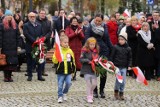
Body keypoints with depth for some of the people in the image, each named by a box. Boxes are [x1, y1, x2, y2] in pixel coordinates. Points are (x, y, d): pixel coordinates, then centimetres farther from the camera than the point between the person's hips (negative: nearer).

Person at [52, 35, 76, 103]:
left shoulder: (70, 51, 5)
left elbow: (73, 61, 14)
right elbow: (54, 61, -11)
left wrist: (73, 69, 15)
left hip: (68, 71, 3)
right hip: (60, 72, -3)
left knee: (68, 83, -5)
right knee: (60, 85, 1)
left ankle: (64, 93, 21)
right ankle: (60, 96, 14)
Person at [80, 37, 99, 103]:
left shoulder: (96, 51, 5)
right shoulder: (84, 51, -8)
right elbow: (81, 59, -10)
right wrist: (88, 61, -20)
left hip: (94, 70, 4)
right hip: (86, 70, -4)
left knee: (94, 84, 4)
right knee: (88, 84, 0)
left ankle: (91, 93, 33)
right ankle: (89, 97, 12)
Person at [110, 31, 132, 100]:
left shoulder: (128, 48, 4)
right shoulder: (115, 47, -2)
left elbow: (130, 58, 10)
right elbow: (112, 56, 1)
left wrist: (129, 66, -1)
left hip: (124, 67, 3)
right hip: (116, 66, -3)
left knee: (123, 80, 3)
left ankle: (121, 93, 17)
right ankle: (116, 91, 9)